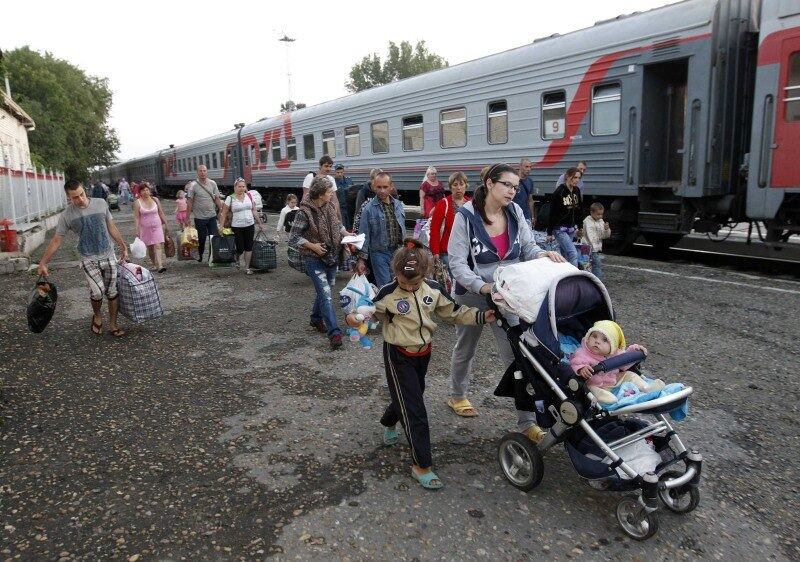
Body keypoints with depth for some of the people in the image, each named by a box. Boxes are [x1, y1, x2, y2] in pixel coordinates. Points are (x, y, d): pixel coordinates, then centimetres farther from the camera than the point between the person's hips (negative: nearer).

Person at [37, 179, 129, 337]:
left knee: (112, 292, 5)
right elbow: (56, 241, 0)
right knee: (97, 291, -15)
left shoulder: (101, 204, -2)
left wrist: (123, 246, 13)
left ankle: (113, 325, 20)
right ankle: (97, 315, 15)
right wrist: (43, 263, 1)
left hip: (108, 256, 2)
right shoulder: (66, 215, -6)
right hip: (89, 259, -2)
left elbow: (111, 227, 10)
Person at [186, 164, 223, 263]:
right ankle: (199, 256, 26)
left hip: (212, 216, 3)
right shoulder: (193, 185, -6)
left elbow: (217, 199, 9)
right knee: (201, 239, 7)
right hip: (199, 217, -2)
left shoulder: (212, 183, 3)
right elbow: (190, 203, -5)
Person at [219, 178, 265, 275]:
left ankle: (247, 267, 13)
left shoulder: (249, 196, 5)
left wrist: (260, 223, 12)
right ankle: (236, 259, 34)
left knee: (249, 247, 3)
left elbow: (254, 211, 12)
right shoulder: (230, 198, -5)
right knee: (240, 248, 0)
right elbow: (223, 214, -3)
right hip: (237, 227, -3)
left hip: (250, 226, 3)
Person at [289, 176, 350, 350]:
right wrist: (312, 246, -21)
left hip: (332, 257, 7)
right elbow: (293, 238, -12)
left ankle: (316, 319, 40)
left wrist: (346, 233, 1)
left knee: (325, 291, 18)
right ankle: (334, 332, -14)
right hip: (315, 259, -7)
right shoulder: (304, 212, -17)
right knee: (326, 294, -13)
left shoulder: (330, 206, 2)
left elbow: (338, 224, 19)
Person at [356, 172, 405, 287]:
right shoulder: (369, 208, -8)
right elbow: (364, 235, -6)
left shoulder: (399, 205, 7)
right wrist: (362, 259, -7)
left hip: (398, 252, 4)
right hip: (379, 253, -4)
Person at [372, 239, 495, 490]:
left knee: (409, 396, 25)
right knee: (414, 410, -5)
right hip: (399, 356, -6)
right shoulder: (388, 294, -19)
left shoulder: (432, 290, -5)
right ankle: (422, 466, 6)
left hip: (423, 353, 6)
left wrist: (481, 316, -2)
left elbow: (454, 312, 5)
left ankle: (388, 423, 58)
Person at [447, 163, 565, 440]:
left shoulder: (515, 212, -5)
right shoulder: (466, 216, -18)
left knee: (517, 355, -3)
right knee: (465, 350, 20)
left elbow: (527, 247, 0)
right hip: (471, 295, -2)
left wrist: (544, 254, -22)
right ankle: (458, 396, 47)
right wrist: (482, 286, -35)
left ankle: (527, 421, 6)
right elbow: (457, 262, -21)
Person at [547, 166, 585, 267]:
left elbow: (579, 209, 17)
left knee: (564, 254, 10)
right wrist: (549, 233, -12)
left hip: (571, 229, 7)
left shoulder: (577, 191, 6)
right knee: (573, 254, -15)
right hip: (560, 229, -7)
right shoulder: (559, 192, -14)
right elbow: (552, 213, -13)